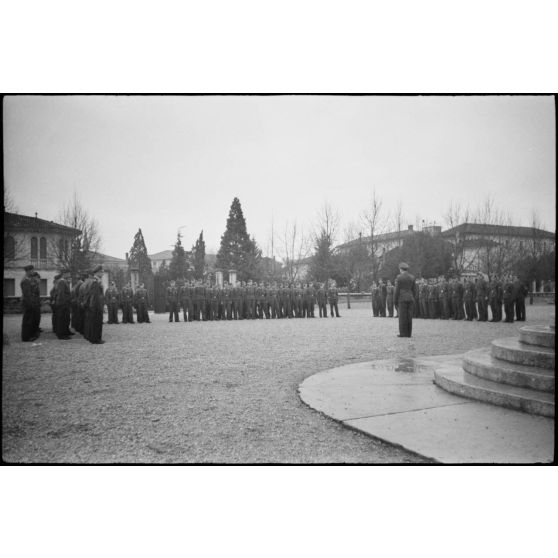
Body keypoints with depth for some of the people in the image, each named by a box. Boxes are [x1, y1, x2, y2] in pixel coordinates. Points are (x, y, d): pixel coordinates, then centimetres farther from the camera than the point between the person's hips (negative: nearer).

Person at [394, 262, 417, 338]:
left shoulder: (399, 277, -6)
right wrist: (413, 299, 16)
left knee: (402, 316, -4)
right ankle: (408, 333, 6)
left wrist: (395, 301, -2)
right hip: (410, 298, 5)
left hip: (402, 298, -5)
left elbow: (397, 290, -8)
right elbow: (414, 290, 9)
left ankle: (403, 333, -4)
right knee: (409, 316, 6)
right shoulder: (412, 277, 9)